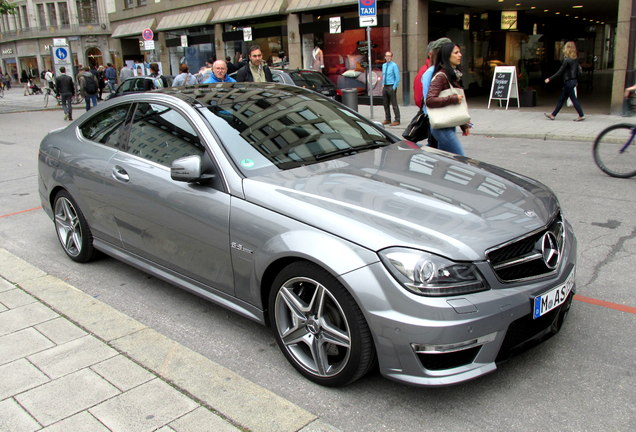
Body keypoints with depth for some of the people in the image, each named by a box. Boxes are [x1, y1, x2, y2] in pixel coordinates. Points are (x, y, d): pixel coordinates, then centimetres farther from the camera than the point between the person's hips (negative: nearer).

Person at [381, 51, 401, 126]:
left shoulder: (394, 65, -8)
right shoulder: (384, 65, 12)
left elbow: (397, 78, -10)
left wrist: (394, 87, -13)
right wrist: (383, 85, 12)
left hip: (391, 87, -7)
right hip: (385, 87, 7)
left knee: (394, 104, -4)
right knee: (386, 104, 12)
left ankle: (397, 120, 1)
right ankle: (387, 119, 22)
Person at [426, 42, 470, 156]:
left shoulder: (453, 75, 15)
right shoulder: (441, 76, -13)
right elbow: (430, 101, -25)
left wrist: (464, 124, 19)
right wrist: (453, 99, -23)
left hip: (449, 126, 9)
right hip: (443, 128, -9)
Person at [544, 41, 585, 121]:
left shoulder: (567, 60, -17)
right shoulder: (575, 59, 7)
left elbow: (560, 72, -18)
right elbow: (578, 71, 12)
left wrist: (550, 79, -14)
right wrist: (576, 81, 22)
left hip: (569, 82, -9)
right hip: (574, 80, 9)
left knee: (573, 99, -1)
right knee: (561, 99, 13)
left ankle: (581, 115, 5)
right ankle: (553, 115, 19)